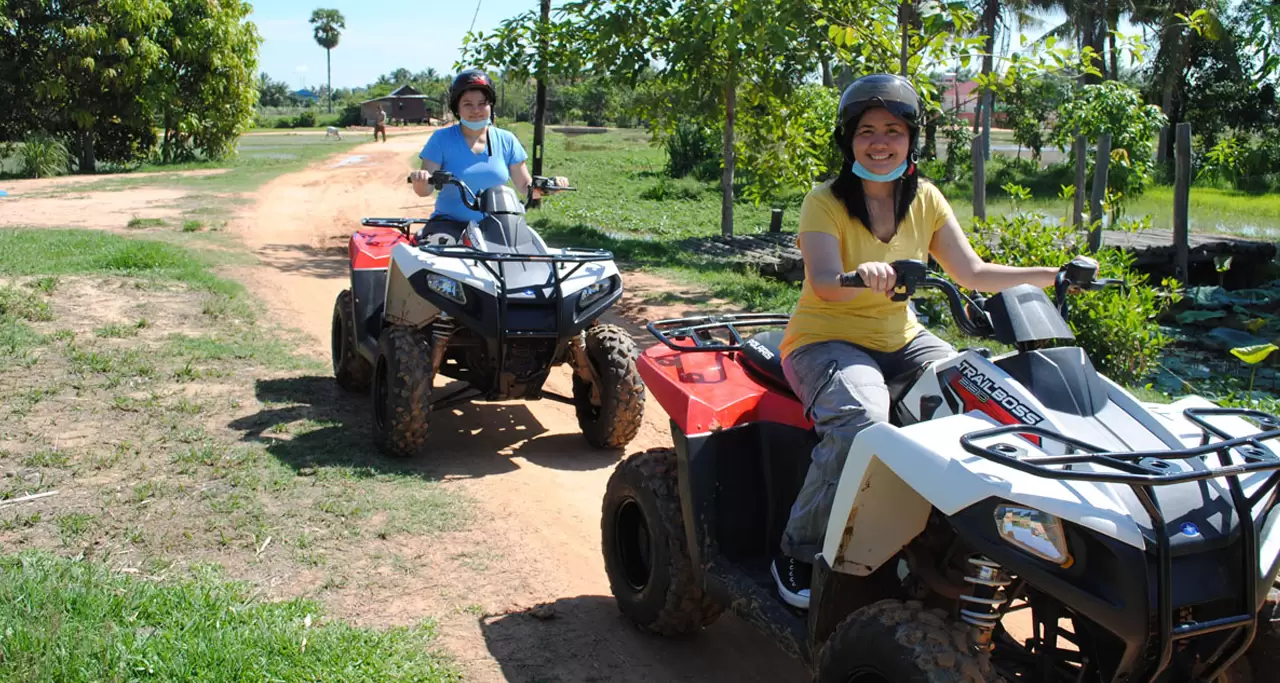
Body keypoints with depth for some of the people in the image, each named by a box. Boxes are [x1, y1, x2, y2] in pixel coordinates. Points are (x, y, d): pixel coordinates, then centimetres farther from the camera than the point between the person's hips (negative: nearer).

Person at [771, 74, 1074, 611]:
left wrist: (1051, 275, -8)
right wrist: (861, 277, -50)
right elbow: (822, 283, -27)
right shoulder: (825, 202, -12)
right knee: (861, 420, -35)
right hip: (826, 339, -5)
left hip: (900, 340, 5)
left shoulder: (925, 200, 4)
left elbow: (972, 273, 2)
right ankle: (798, 552, -18)